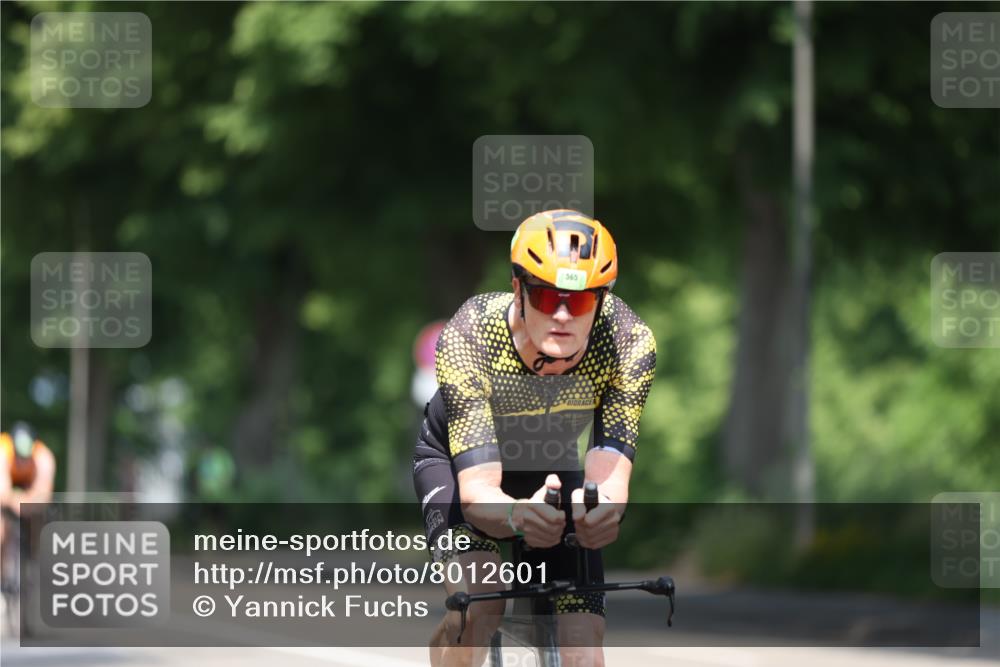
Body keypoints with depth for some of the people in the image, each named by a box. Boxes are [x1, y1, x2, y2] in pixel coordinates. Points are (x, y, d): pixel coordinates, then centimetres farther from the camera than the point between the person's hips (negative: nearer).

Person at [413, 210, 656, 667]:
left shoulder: (629, 343, -32)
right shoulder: (467, 339, -37)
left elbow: (608, 476, -37)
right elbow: (477, 491, -42)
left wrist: (601, 509, -62)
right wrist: (518, 514, -66)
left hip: (553, 469, 2)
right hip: (457, 462, -2)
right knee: (476, 611, -31)